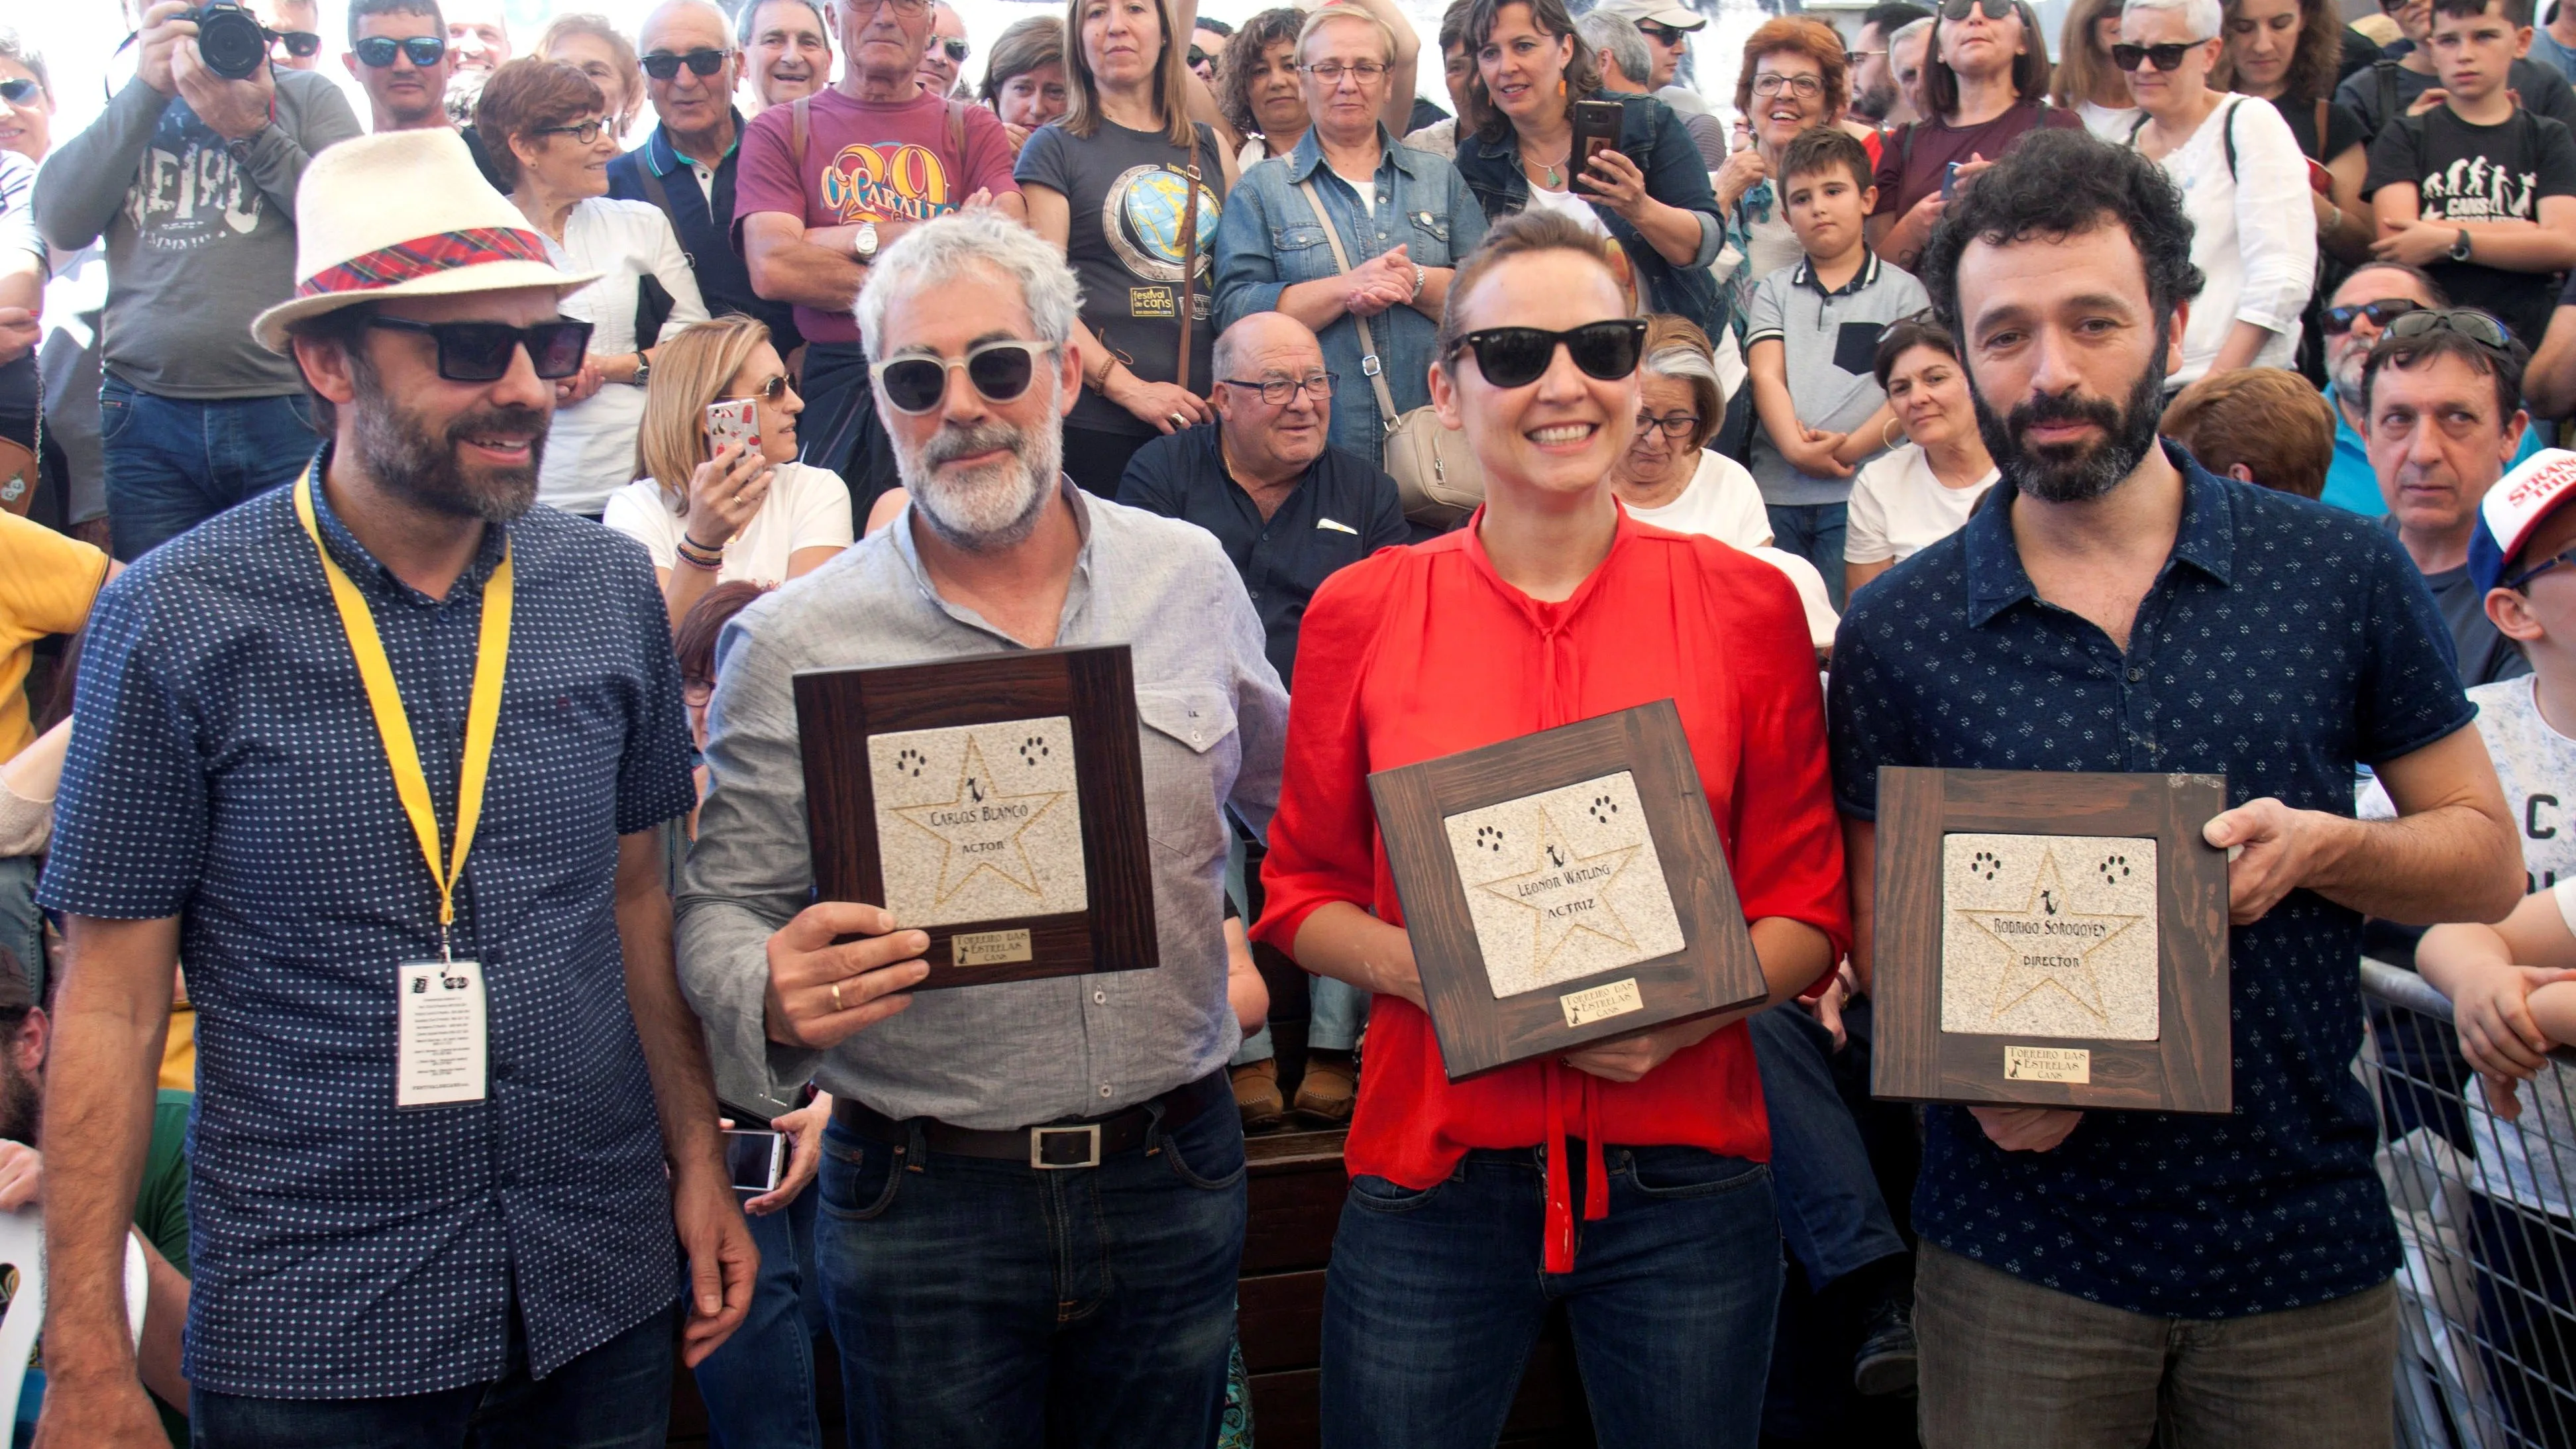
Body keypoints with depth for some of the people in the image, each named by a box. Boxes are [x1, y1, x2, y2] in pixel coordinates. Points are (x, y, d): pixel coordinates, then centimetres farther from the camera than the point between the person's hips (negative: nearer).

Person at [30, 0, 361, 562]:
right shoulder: (124, 109, 19)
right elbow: (60, 224, 2)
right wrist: (146, 91, -1)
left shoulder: (308, 96, 12)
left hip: (288, 410, -2)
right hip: (147, 417, 2)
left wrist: (252, 131, -7)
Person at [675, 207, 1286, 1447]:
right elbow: (721, 909, -4)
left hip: (1176, 1183, 3)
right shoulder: (793, 646, -5)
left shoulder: (1192, 578, 3)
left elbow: (1295, 804, 17)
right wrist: (776, 999, -24)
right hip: (925, 1206, -2)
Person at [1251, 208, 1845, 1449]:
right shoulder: (1359, 612, 1)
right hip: (1429, 1175, 0)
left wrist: (1686, 1007, -15)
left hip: (1683, 1180, 1)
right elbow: (1301, 894, 6)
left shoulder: (1747, 605, 0)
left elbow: (1808, 909, 3)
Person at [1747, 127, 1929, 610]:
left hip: (1859, 492, -2)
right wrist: (1796, 448, -14)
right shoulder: (1775, 290, 16)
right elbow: (1766, 376, 3)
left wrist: (1849, 448, -14)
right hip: (1776, 492, 2)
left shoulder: (1901, 290, 9)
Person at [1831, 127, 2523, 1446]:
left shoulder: (2342, 572, -1)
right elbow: (1879, 924, 2)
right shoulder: (1896, 632, -4)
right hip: (2021, 1252, -1)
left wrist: (2319, 847, -15)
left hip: (2306, 1238, 1)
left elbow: (2485, 858, 5)